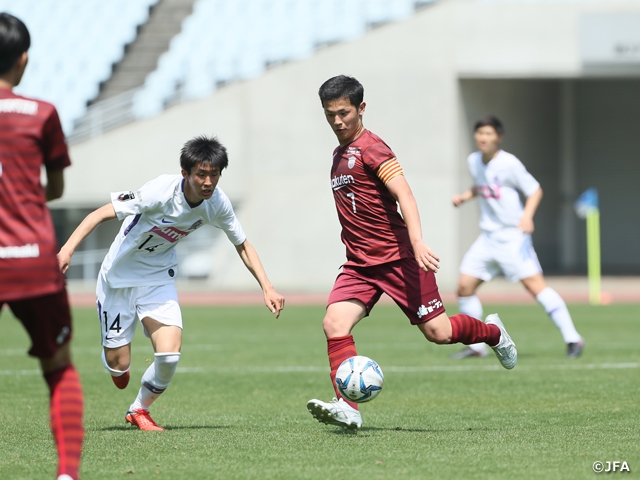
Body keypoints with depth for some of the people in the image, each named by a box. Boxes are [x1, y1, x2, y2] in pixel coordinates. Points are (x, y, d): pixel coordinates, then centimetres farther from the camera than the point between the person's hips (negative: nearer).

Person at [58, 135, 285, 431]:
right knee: (118, 364, -2)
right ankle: (118, 366, 40)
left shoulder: (217, 203, -13)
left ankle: (140, 410, 13)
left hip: (159, 277, 4)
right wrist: (68, 249, -40)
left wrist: (267, 288, -6)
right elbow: (102, 214, -28)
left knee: (169, 354, -17)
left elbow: (243, 246, 3)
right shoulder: (160, 192, -29)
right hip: (119, 276, -3)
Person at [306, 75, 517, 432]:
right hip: (360, 264, 7)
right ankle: (348, 409, -21)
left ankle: (492, 332, 28)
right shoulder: (340, 153, 15)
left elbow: (404, 194, -21)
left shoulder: (370, 148, -11)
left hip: (398, 256, -7)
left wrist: (418, 242, -33)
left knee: (437, 332, -2)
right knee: (335, 324, -16)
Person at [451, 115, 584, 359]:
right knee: (464, 287, 2)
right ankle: (475, 346, 14)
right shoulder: (473, 161, 8)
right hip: (487, 236, 7)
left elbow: (534, 190, -8)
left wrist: (527, 216, -24)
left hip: (512, 236, -7)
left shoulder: (509, 164, -12)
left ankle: (572, 339, -14)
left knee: (534, 284, -16)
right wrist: (465, 196, 9)